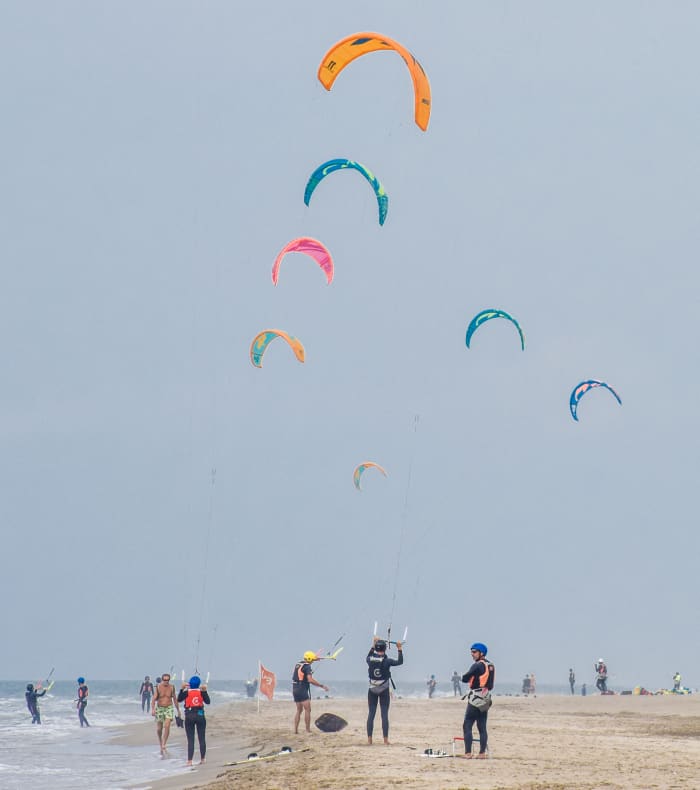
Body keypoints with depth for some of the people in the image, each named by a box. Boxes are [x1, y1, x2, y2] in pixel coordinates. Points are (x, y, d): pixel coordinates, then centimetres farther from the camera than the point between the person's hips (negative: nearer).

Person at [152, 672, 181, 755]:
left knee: (167, 726, -19)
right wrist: (152, 709, -22)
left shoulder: (171, 687, 0)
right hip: (159, 708, 0)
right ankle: (161, 744, 30)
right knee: (159, 729, 6)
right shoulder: (158, 687, -5)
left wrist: (178, 710, 17)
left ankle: (163, 746, -17)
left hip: (169, 708, 0)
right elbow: (154, 699, -9)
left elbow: (175, 699, 11)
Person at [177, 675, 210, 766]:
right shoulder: (201, 692, -3)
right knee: (202, 738, 10)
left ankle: (189, 760, -6)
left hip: (189, 716, -1)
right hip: (200, 715, 1)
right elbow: (208, 701, -1)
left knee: (190, 740, 1)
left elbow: (179, 700, -1)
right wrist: (205, 691, -2)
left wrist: (182, 689, -1)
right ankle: (202, 759, 12)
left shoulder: (186, 692, -6)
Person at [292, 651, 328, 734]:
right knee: (307, 710, -4)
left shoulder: (297, 664, 13)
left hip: (295, 689, 8)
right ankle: (308, 730, -6)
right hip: (303, 690, -8)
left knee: (299, 710, 15)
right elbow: (310, 680, -24)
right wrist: (322, 686, -18)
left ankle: (296, 730, 12)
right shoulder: (307, 666, -13)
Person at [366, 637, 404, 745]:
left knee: (371, 714, 7)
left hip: (372, 690, 2)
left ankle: (369, 739, 6)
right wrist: (400, 649, 3)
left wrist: (373, 645, 25)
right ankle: (385, 740, 0)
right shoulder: (387, 661, -14)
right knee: (384, 715, 1)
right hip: (384, 690, -2)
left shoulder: (370, 660, -6)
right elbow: (400, 662, -1)